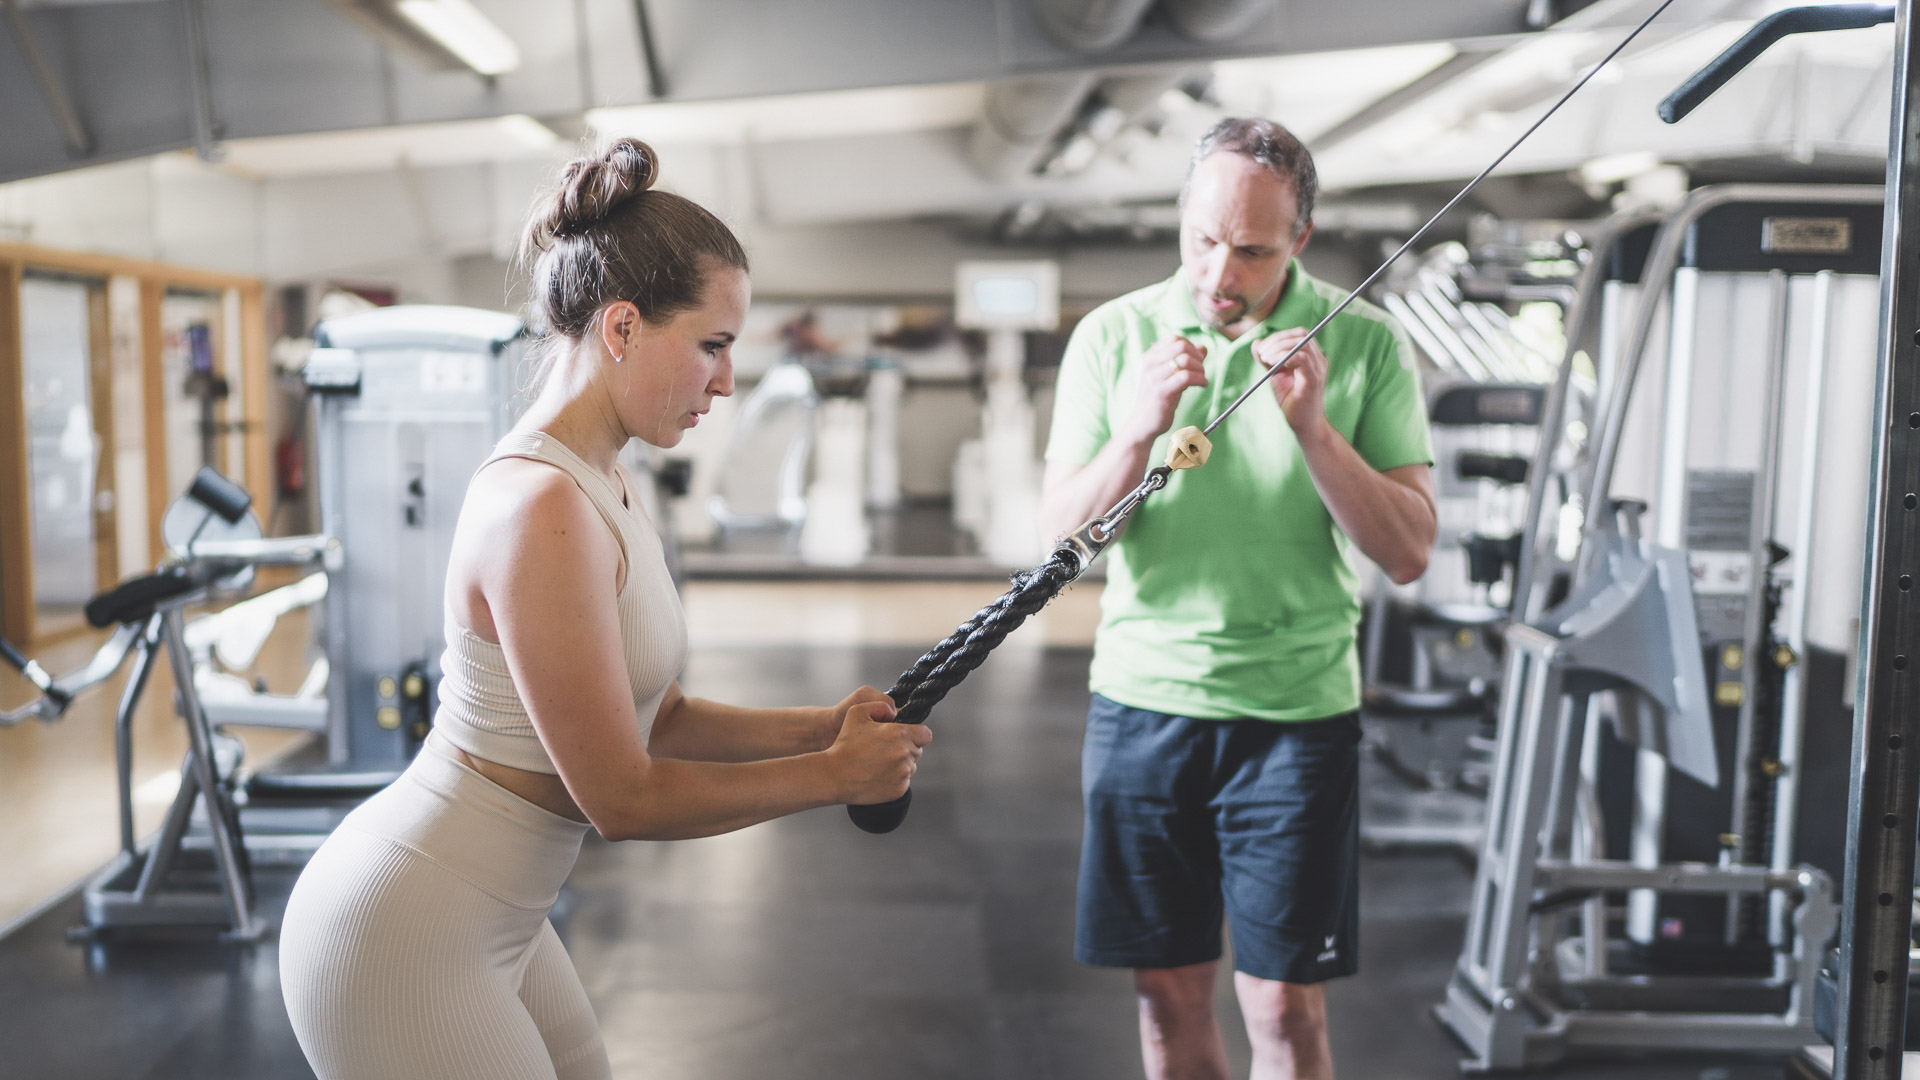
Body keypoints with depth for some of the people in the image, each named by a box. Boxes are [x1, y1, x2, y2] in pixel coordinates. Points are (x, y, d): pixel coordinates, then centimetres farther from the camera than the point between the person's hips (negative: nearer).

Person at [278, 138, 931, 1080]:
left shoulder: (604, 488, 5)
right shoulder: (542, 511, -24)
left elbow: (653, 718, 11)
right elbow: (622, 797, -21)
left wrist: (817, 726, -1)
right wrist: (834, 773, -12)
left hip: (490, 925, 9)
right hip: (403, 943, -9)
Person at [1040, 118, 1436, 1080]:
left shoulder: (1366, 344, -3)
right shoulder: (1114, 335, 1)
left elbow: (1407, 553, -6)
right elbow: (1062, 531, -3)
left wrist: (1312, 427, -19)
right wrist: (1141, 430, -20)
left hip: (1297, 711, -1)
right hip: (1142, 702, 2)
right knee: (1167, 990, 10)